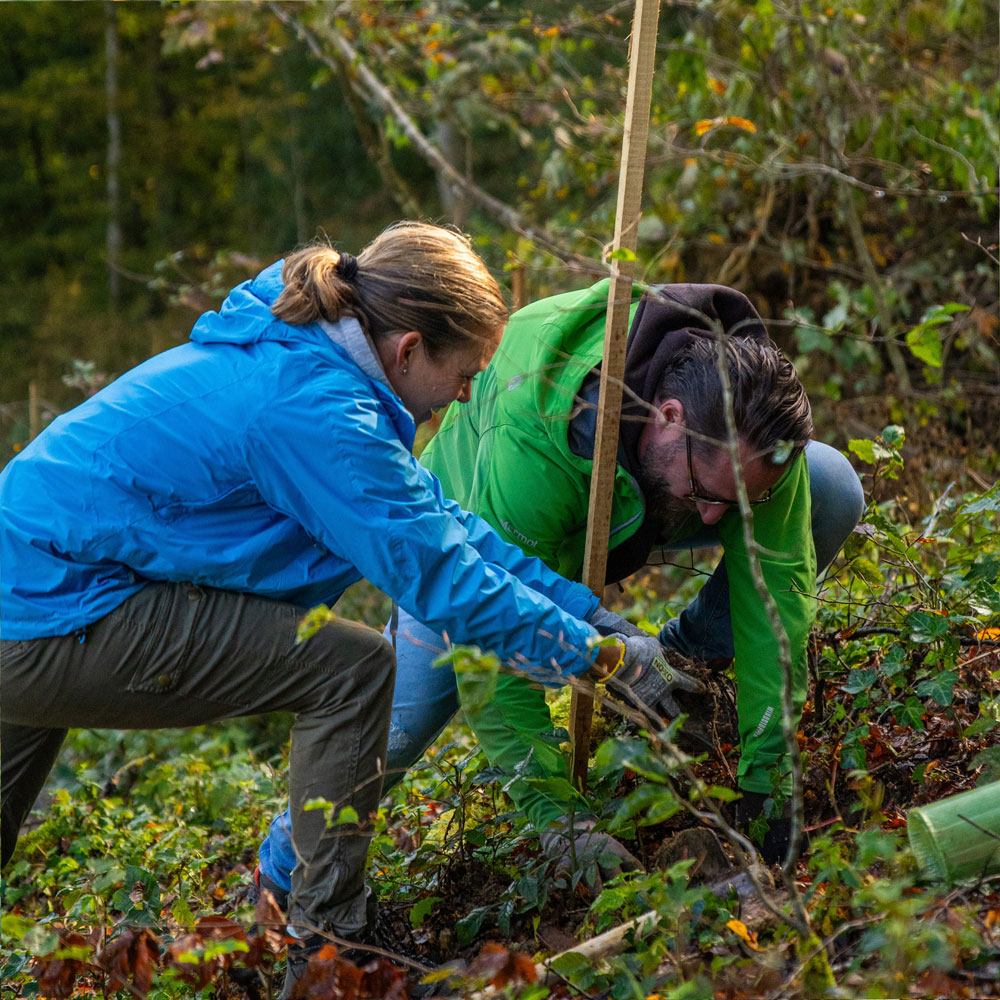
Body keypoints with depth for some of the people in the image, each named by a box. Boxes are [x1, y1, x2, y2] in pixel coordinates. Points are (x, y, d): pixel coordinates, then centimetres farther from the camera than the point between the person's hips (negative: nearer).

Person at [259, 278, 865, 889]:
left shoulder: (747, 402, -34)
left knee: (833, 487, -18)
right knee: (396, 728, -18)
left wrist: (766, 769, -29)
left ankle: (686, 658, 1)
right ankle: (292, 858, 14)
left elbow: (776, 584, -27)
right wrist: (557, 816, -43)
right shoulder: (528, 447, -47)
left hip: (647, 499, 4)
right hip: (482, 527, -3)